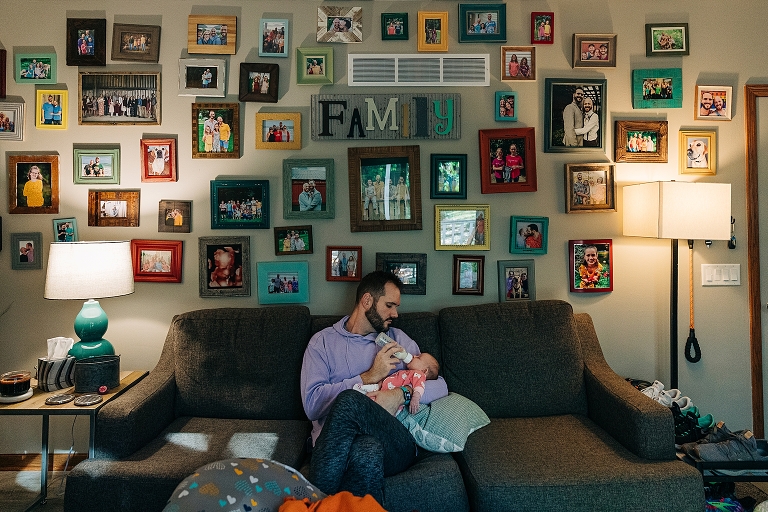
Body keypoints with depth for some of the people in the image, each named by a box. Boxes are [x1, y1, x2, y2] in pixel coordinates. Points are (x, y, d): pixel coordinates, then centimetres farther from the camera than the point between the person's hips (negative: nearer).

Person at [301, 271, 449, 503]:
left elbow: (440, 386, 14)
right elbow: (312, 404, -1)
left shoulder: (398, 340, 22)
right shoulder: (323, 341, 14)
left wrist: (402, 394, -6)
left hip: (394, 443, 2)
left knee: (349, 401, -32)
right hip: (336, 442, -1)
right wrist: (368, 377, -5)